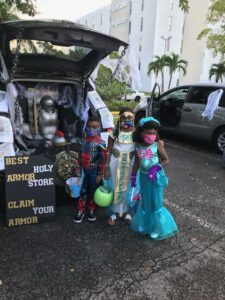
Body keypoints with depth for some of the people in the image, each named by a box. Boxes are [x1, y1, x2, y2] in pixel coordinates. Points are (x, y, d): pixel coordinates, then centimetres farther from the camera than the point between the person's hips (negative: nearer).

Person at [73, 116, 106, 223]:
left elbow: (103, 160, -13)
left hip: (94, 171, -3)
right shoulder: (85, 139, 0)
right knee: (83, 191, 12)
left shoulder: (100, 143, -16)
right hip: (84, 170, 4)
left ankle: (92, 211, 33)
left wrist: (100, 174, -12)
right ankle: (80, 211, 27)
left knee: (93, 191, 13)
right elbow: (81, 154, 10)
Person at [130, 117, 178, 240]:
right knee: (145, 202, 19)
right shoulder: (138, 146, -5)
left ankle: (157, 227, 29)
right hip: (143, 176, 4)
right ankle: (145, 224, 40)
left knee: (156, 203, 7)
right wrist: (133, 176, 10)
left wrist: (156, 167, -26)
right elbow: (136, 162, 5)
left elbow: (166, 160, -9)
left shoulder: (158, 145, -16)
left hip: (155, 177, -4)